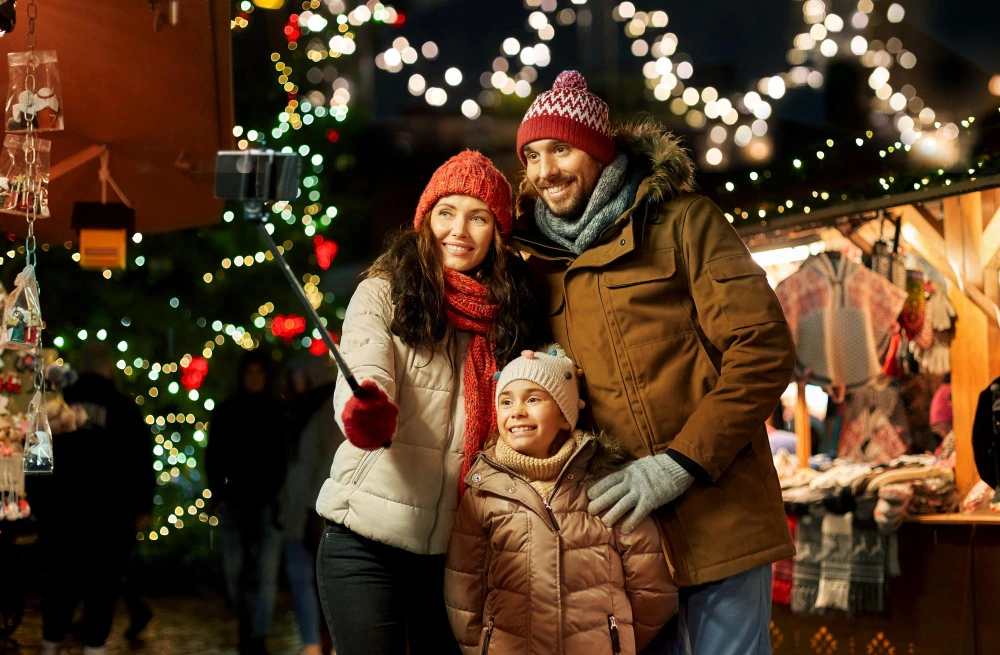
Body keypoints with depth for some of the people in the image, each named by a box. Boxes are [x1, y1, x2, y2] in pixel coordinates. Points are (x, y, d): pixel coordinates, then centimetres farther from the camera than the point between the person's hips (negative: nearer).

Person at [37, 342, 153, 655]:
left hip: (59, 508, 3)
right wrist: (142, 506, 6)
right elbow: (142, 460, -3)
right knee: (102, 583, 2)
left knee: (60, 580, 14)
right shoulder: (124, 407, -3)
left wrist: (38, 499, 17)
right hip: (109, 511, -3)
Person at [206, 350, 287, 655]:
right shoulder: (225, 412, 8)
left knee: (266, 572, -9)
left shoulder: (279, 413, 4)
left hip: (269, 502, -2)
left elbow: (288, 457, 4)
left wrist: (282, 493, -6)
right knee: (235, 572, 1)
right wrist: (219, 492, -1)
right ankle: (247, 625, 24)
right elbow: (213, 456, 9)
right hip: (235, 501, 2)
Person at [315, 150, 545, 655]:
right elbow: (364, 376, -20)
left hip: (454, 548, 4)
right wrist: (366, 412, -41)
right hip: (368, 539, -4)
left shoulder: (505, 312, 9)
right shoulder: (382, 294, -3)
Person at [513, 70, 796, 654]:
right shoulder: (542, 260, 15)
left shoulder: (680, 222, 0)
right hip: (616, 517, 5)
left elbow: (764, 351, -9)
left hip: (714, 512, -4)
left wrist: (680, 462, -15)